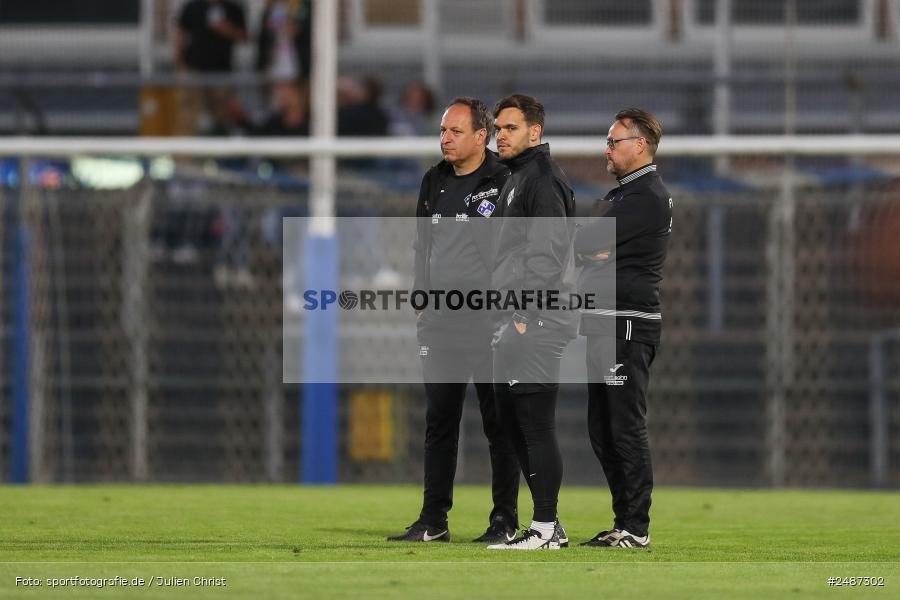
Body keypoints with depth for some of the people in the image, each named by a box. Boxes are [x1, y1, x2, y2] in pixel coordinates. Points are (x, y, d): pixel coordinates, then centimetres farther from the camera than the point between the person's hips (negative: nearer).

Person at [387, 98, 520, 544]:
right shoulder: (434, 183, 14)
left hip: (488, 322, -6)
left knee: (498, 423, -1)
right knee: (439, 422, 6)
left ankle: (505, 520, 3)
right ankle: (433, 520, 10)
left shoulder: (504, 183, -6)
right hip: (439, 321, 6)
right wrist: (423, 303, 15)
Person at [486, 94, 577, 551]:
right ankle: (549, 525, 16)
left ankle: (545, 528, -9)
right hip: (517, 322, 11)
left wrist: (527, 318, -21)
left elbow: (548, 252, -18)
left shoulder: (543, 178, -11)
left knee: (535, 423, -10)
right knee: (512, 422, 12)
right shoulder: (517, 179, 20)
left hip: (537, 323, -11)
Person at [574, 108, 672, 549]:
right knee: (603, 430, 11)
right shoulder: (622, 194, 21)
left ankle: (635, 529, -9)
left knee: (626, 428, -10)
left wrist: (593, 245, 6)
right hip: (604, 325, 10)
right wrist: (600, 251, -3)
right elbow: (585, 247, 16)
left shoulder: (647, 196, -12)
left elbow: (584, 243, -14)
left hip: (627, 325, -10)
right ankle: (624, 524, 16)